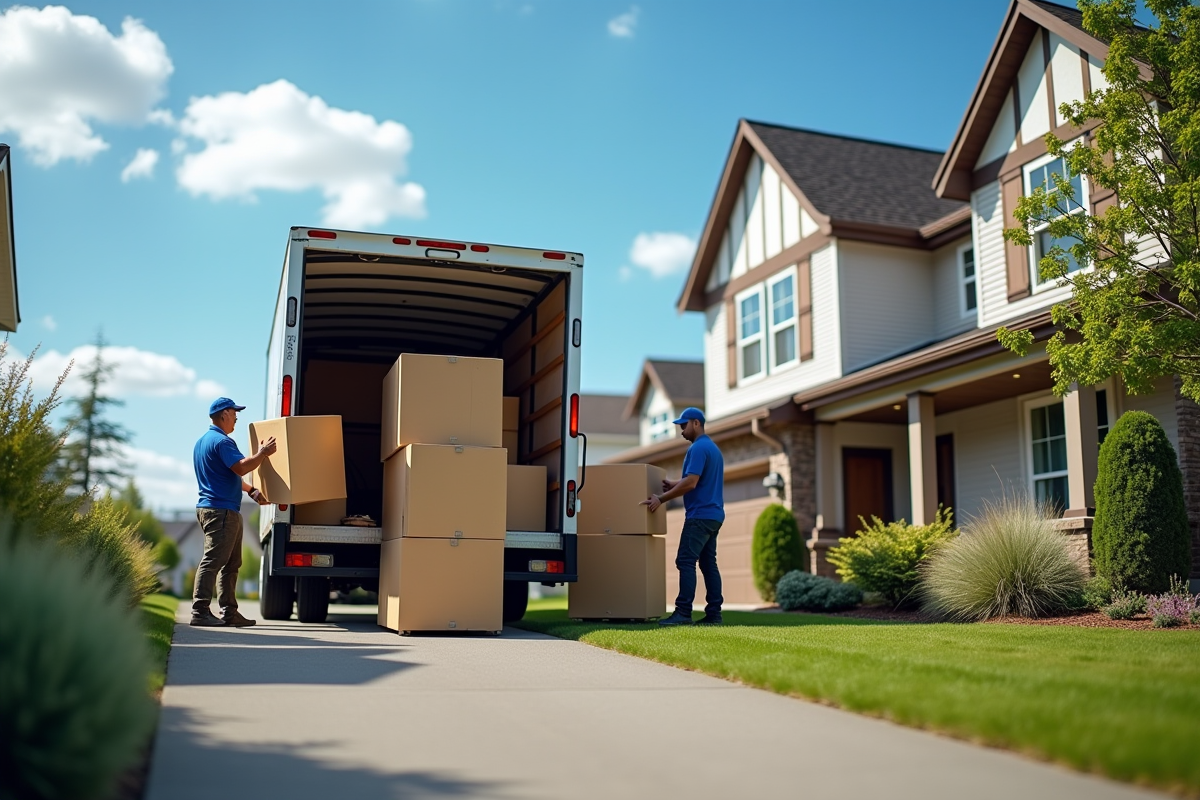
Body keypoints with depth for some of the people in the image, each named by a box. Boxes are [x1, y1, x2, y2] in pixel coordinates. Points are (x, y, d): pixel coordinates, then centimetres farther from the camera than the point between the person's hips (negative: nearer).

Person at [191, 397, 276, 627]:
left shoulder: (203, 441, 22)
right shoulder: (221, 441, -12)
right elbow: (241, 467, -25)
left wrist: (251, 491, 26)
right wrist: (262, 454, -13)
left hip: (226, 511, 11)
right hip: (221, 511, -11)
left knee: (231, 564, 12)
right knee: (212, 561, -10)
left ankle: (230, 612, 15)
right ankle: (200, 611, -10)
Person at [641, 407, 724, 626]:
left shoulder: (698, 448, -12)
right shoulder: (713, 448, 19)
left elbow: (691, 483, -21)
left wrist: (661, 499, -15)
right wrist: (674, 485, 20)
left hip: (700, 516, -10)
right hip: (713, 515, 10)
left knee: (686, 561, -11)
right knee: (708, 563, 9)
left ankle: (683, 612, -14)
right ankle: (714, 613, 8)